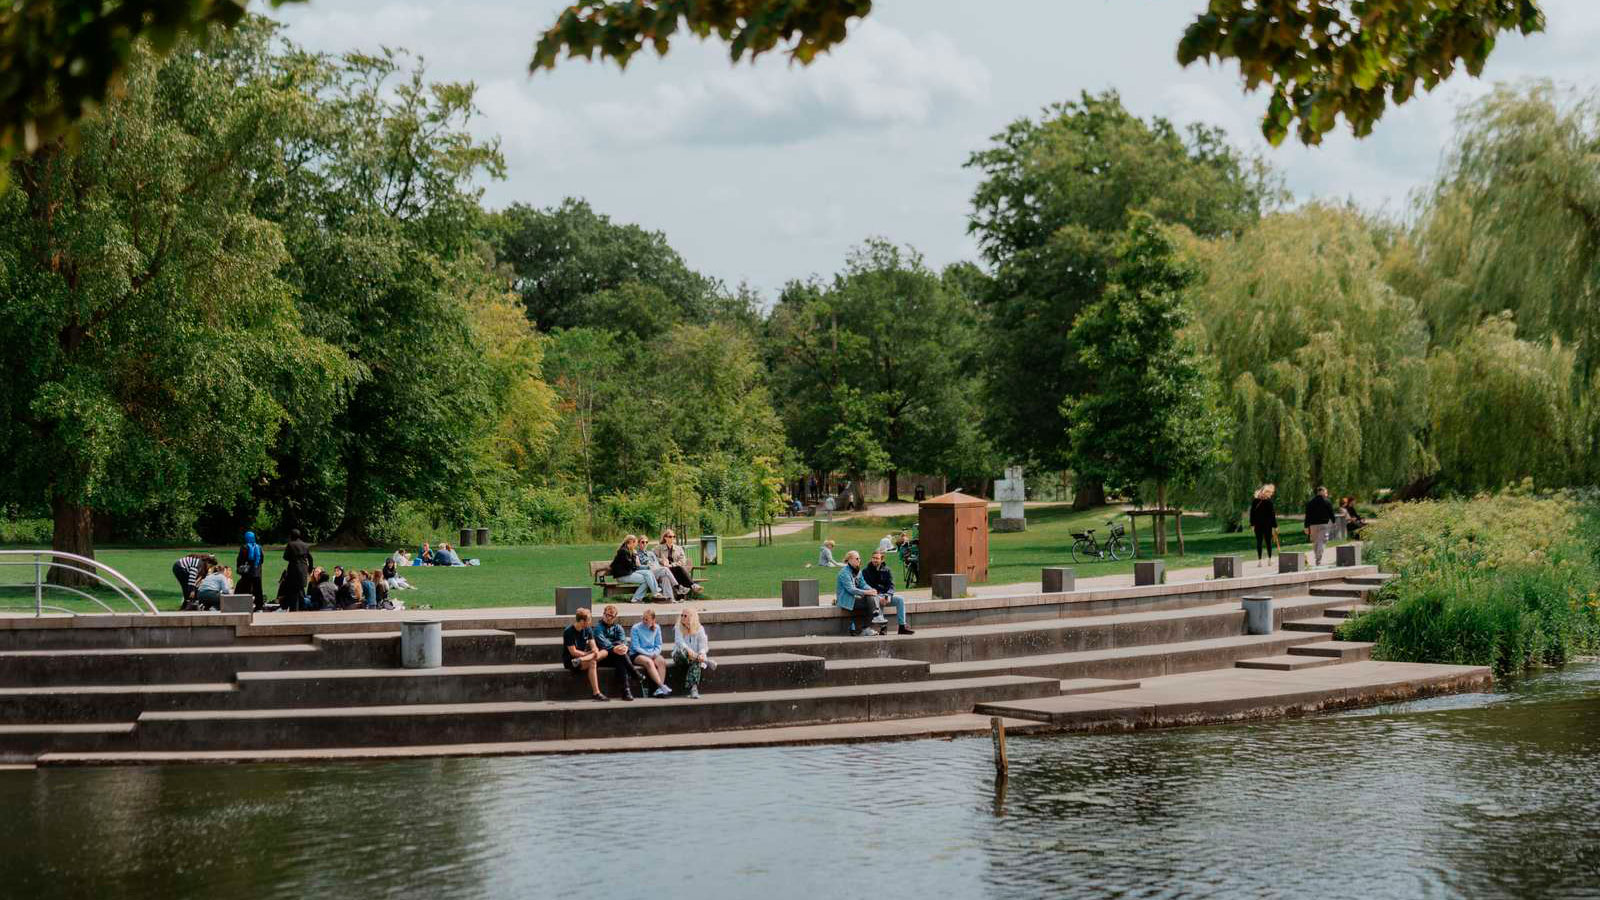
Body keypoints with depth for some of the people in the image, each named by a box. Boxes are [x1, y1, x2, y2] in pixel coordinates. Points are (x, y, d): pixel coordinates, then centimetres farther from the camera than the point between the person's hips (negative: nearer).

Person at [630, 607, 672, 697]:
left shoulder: (656, 628, 8)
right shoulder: (635, 628, -5)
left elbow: (658, 645, 10)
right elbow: (635, 647, -9)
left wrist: (654, 653, -11)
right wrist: (648, 654, -17)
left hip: (652, 654, 4)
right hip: (636, 655, -4)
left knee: (662, 661, -29)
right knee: (649, 662, -36)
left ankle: (659, 690, -37)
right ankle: (662, 686, -39)